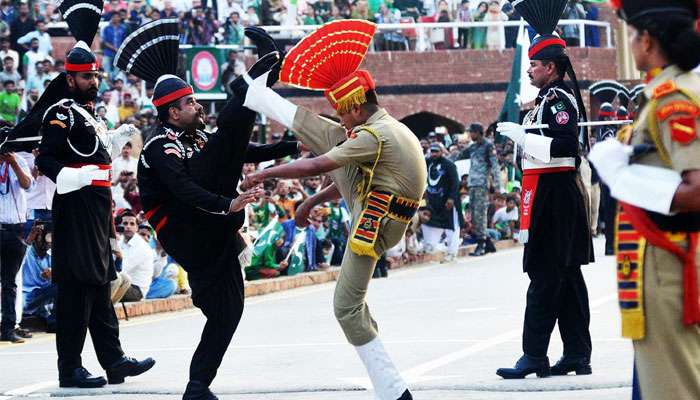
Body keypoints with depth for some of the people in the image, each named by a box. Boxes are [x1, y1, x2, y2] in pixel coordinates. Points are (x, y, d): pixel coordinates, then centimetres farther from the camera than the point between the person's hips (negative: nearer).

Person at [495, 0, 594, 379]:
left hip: (551, 193, -11)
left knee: (545, 276, -9)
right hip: (560, 194, 11)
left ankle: (535, 355, -9)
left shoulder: (558, 99, -13)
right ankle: (577, 355, 12)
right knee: (567, 276, 10)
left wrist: (522, 136, -20)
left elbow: (565, 145, -24)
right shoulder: (549, 99, 18)